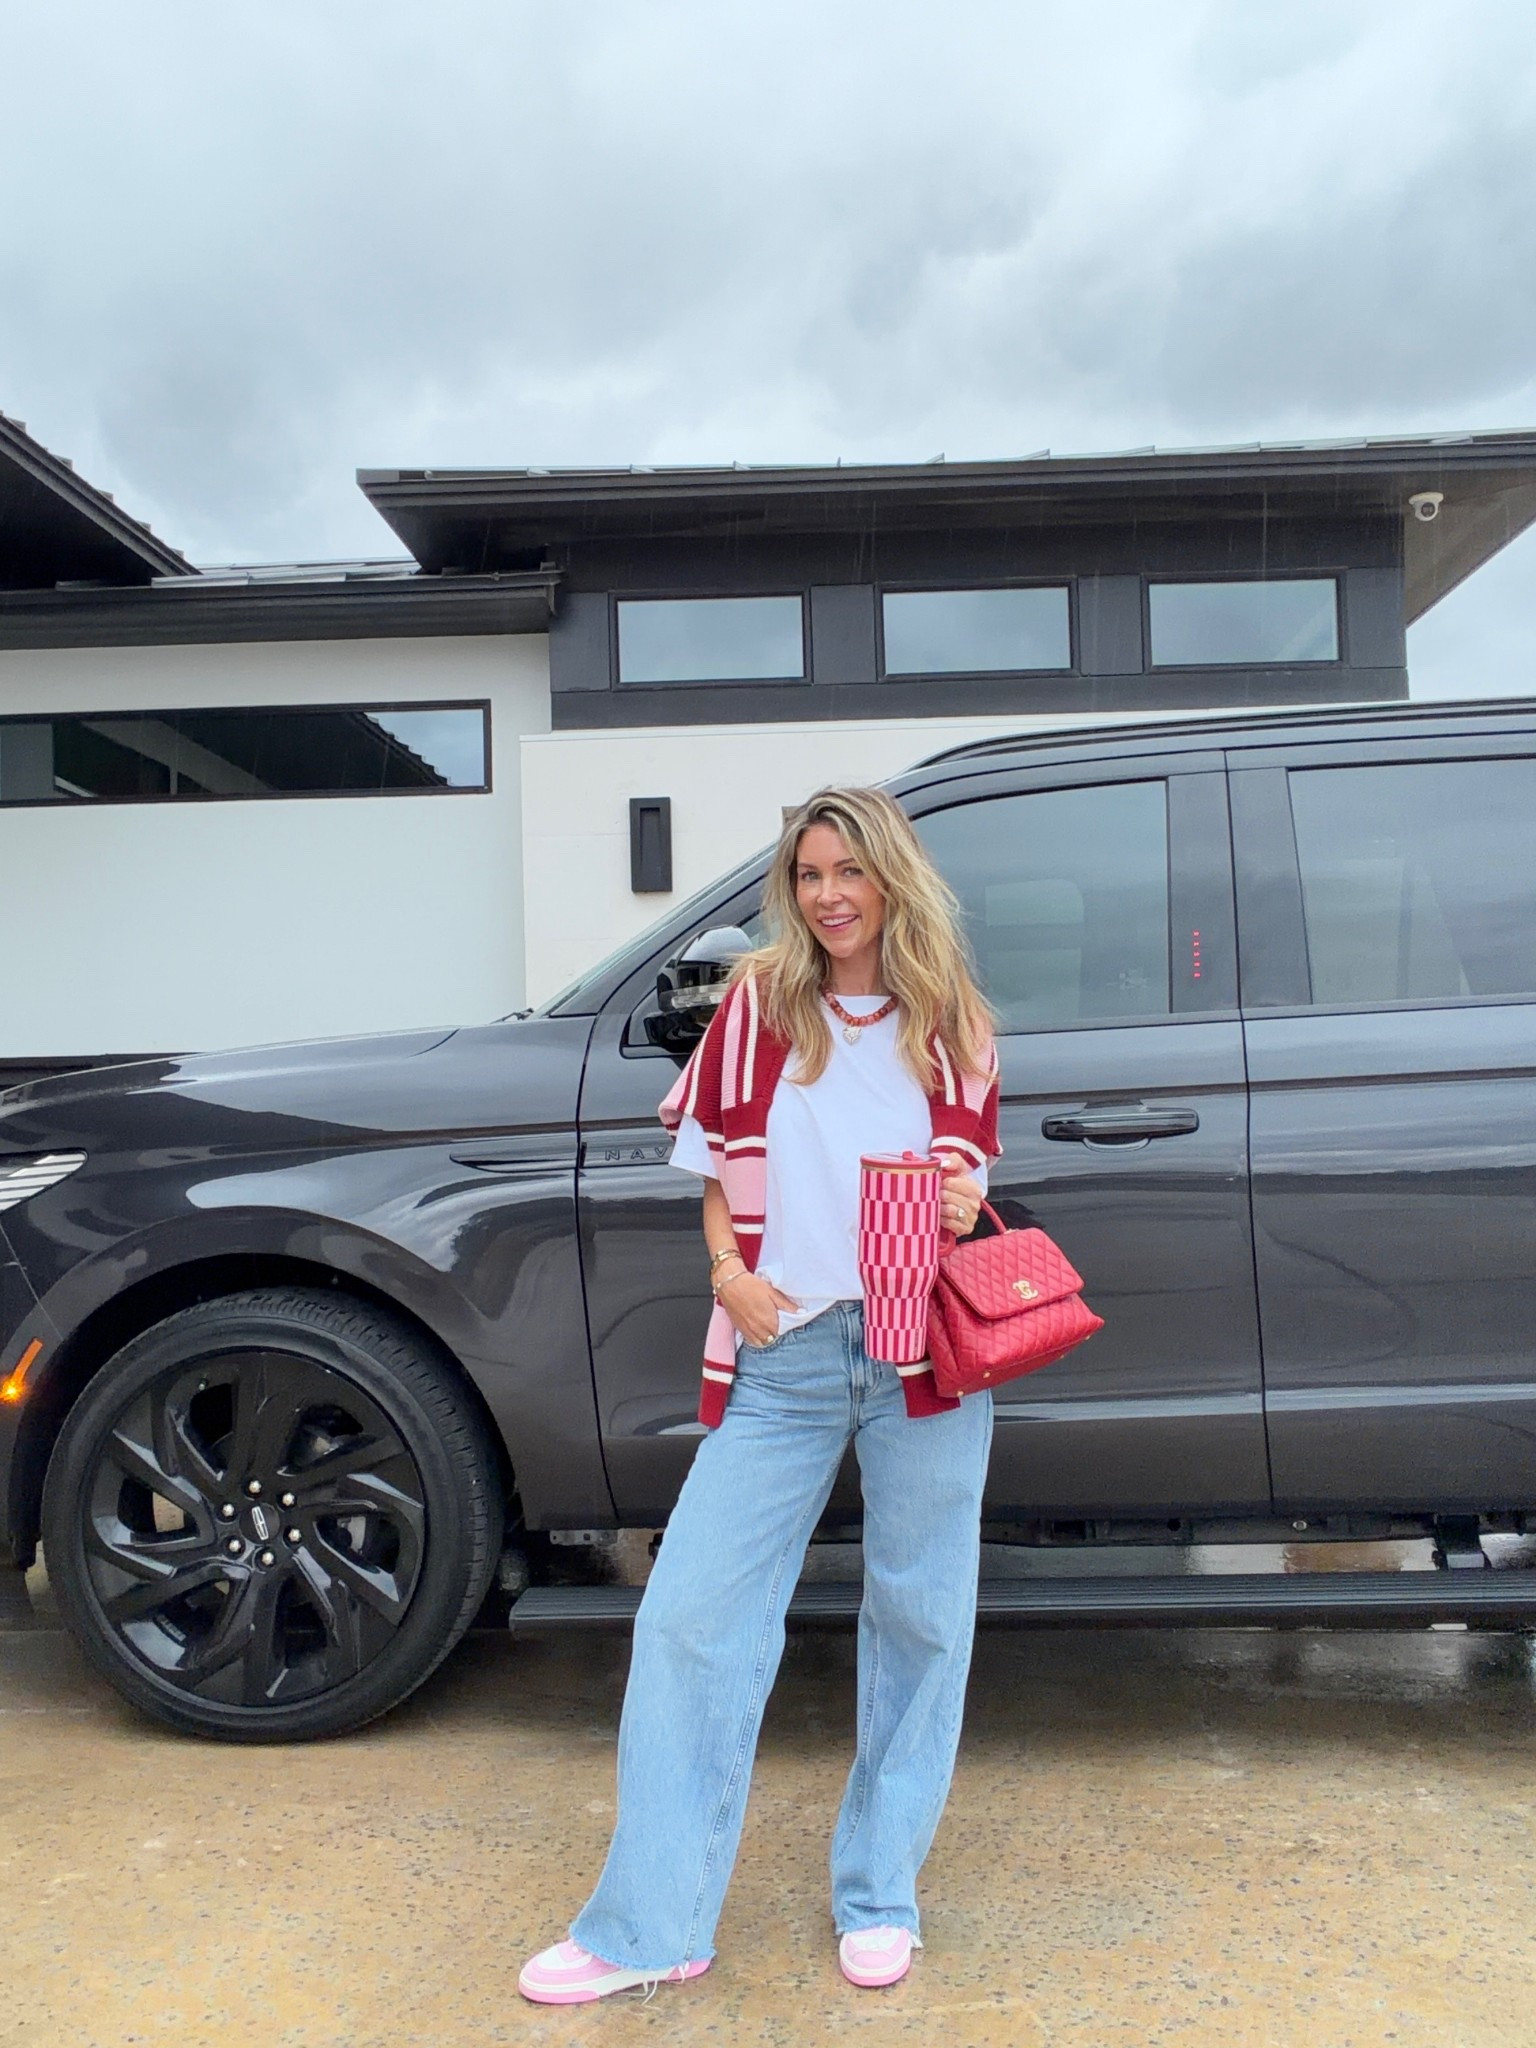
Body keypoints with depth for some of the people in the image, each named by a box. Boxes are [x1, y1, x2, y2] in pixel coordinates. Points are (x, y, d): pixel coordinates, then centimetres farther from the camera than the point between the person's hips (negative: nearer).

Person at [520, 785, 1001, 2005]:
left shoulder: (951, 1022, 7)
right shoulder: (758, 1004, 6)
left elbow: (968, 1174, 15)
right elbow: (717, 1164, 11)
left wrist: (963, 1207, -7)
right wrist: (732, 1274, -5)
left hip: (922, 1348, 1)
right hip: (783, 1349, 0)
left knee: (919, 1619, 9)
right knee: (693, 1612, -2)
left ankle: (880, 1898, 29)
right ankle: (651, 1927, 13)